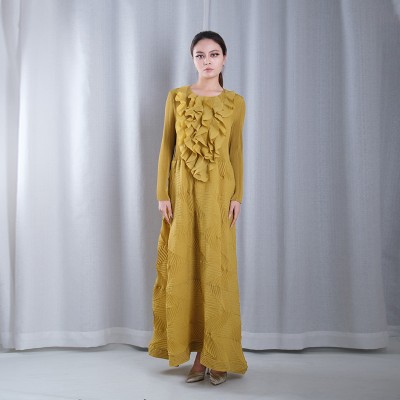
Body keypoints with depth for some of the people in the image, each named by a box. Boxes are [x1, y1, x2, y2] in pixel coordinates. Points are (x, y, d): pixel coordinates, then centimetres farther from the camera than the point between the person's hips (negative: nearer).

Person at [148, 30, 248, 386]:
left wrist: (237, 196, -3)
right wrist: (162, 193, -3)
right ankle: (197, 353, 13)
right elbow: (166, 146, 5)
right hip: (183, 188, 1)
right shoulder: (177, 97, 6)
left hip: (218, 189, -1)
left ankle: (217, 354, 9)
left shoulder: (235, 102, 6)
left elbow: (236, 151, 6)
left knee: (216, 267, -2)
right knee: (184, 267, 2)